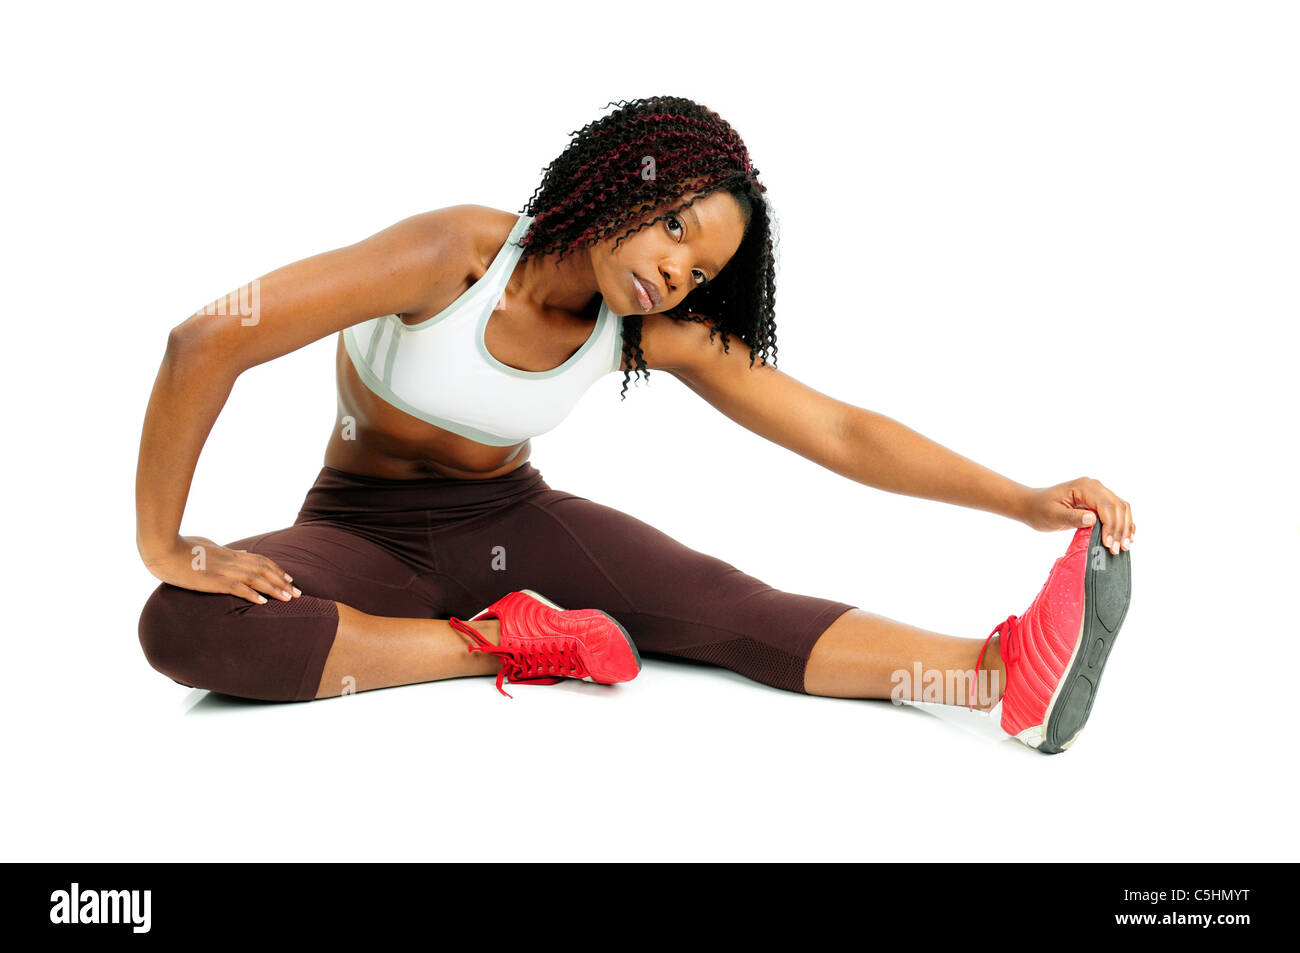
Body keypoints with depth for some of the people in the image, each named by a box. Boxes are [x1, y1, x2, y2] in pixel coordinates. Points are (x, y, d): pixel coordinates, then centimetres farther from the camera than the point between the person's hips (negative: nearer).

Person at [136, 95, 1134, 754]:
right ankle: (496, 644, -29)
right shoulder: (460, 253, -26)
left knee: (727, 604, -24)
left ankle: (1010, 672, -39)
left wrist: (1024, 500, -23)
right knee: (185, 629, -34)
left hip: (509, 521, 2)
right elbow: (207, 341, -30)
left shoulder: (664, 334, -11)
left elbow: (840, 432, -13)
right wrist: (162, 545, -25)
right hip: (362, 533, -2)